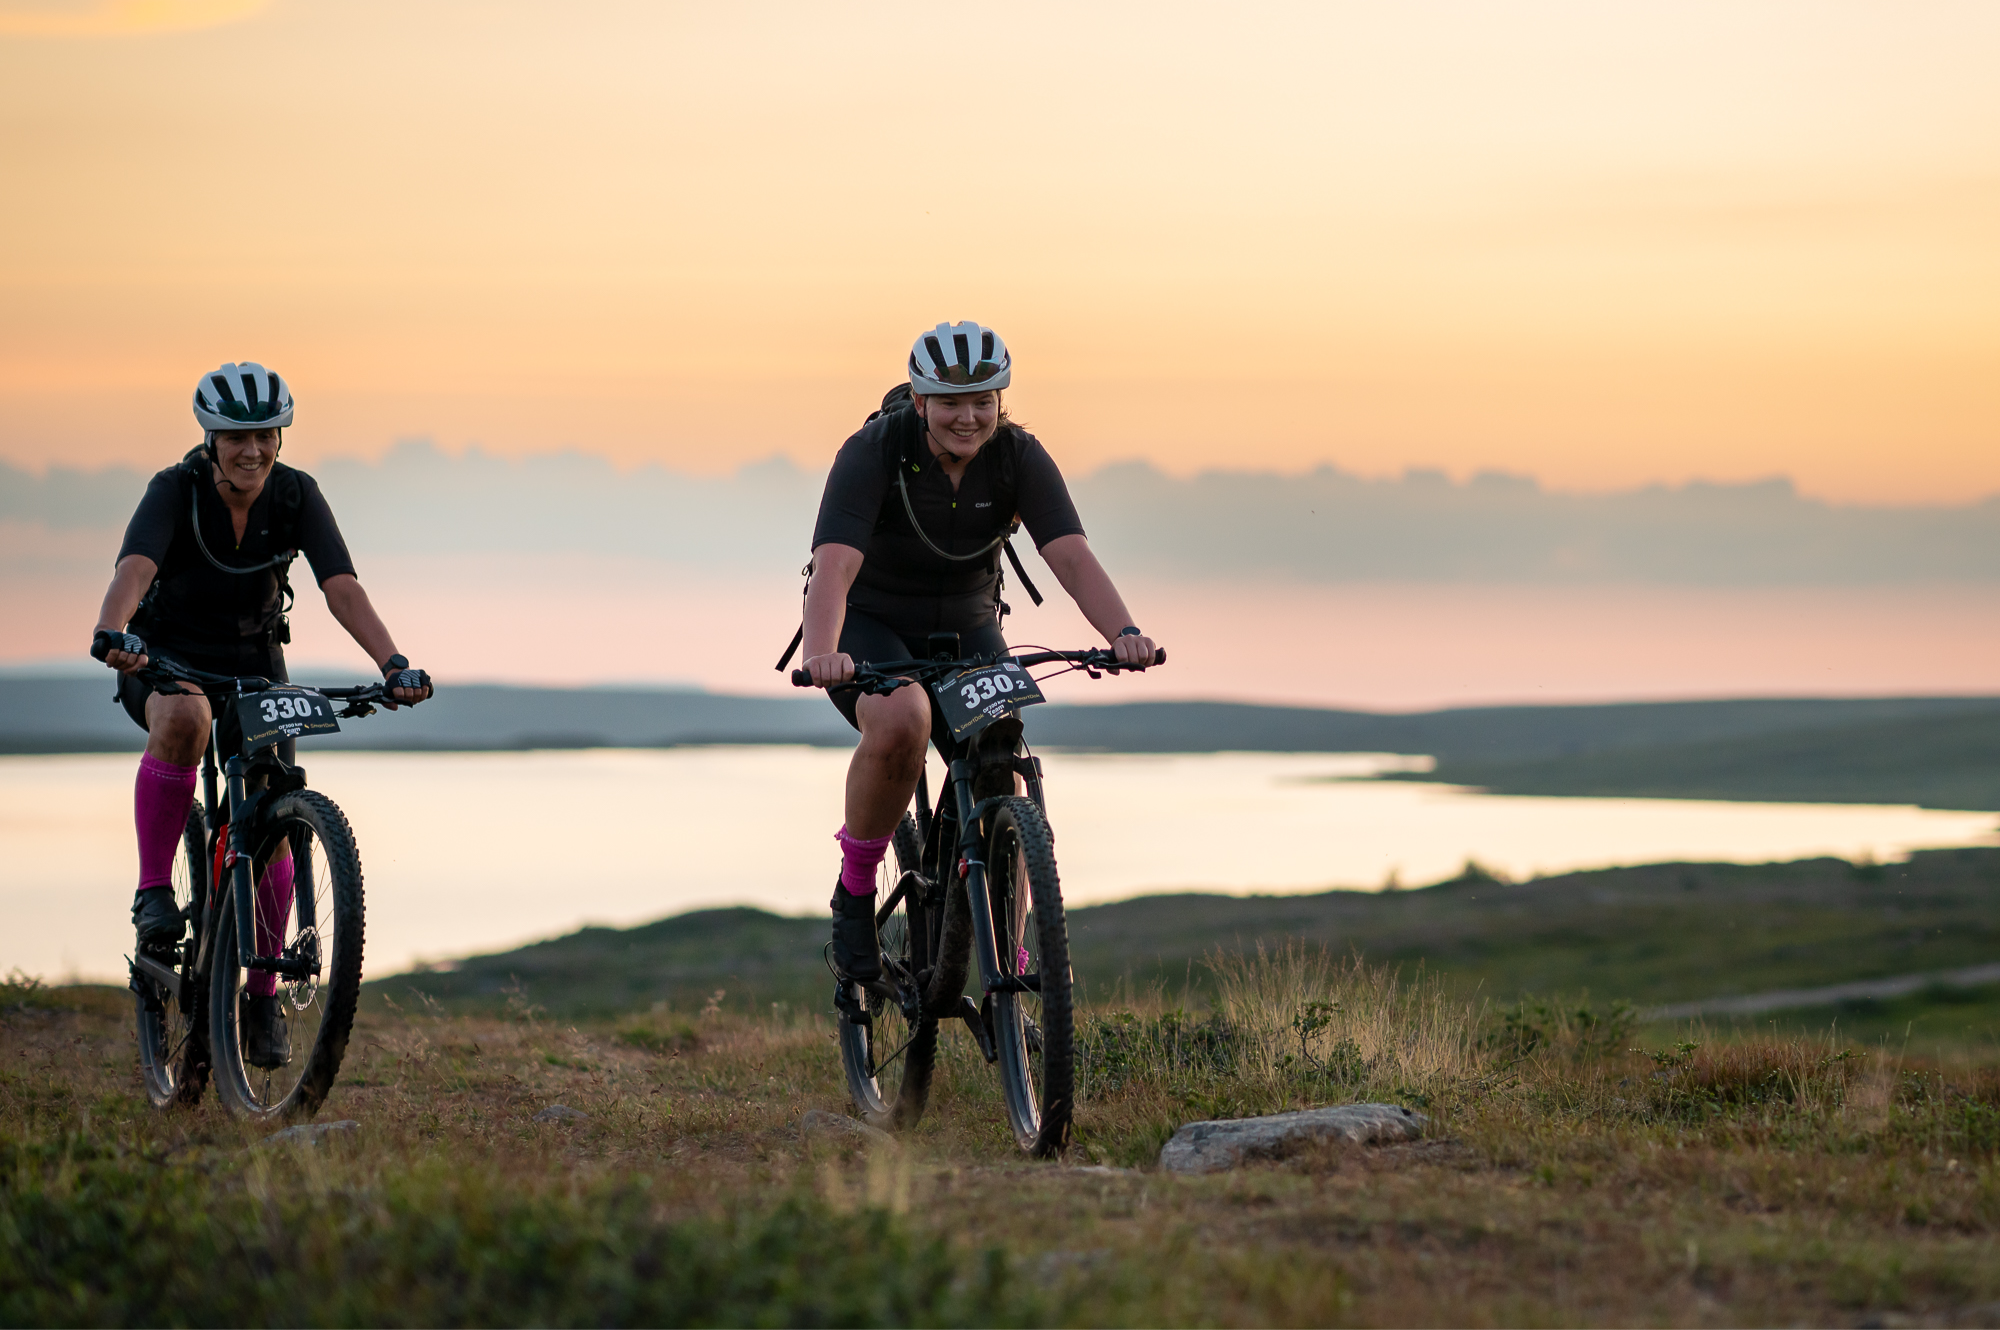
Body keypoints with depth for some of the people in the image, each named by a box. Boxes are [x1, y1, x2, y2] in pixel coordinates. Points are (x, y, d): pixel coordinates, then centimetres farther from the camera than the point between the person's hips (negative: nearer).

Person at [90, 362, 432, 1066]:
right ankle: (154, 890, -26)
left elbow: (343, 589, -26)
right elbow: (134, 569, -40)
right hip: (165, 656, -3)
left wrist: (394, 664, -42)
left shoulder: (297, 496, -16)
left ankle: (264, 996, 7)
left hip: (253, 659, 3)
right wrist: (111, 633, -62)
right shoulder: (175, 491, -23)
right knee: (183, 720, -39)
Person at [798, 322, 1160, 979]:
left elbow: (1071, 555, -27)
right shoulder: (873, 453, -24)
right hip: (871, 624, -3)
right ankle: (856, 888, -14)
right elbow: (834, 567, -37)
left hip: (965, 625, 3)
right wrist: (821, 655, -56)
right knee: (900, 721, -36)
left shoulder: (1020, 457, -15)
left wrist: (1124, 634, -46)